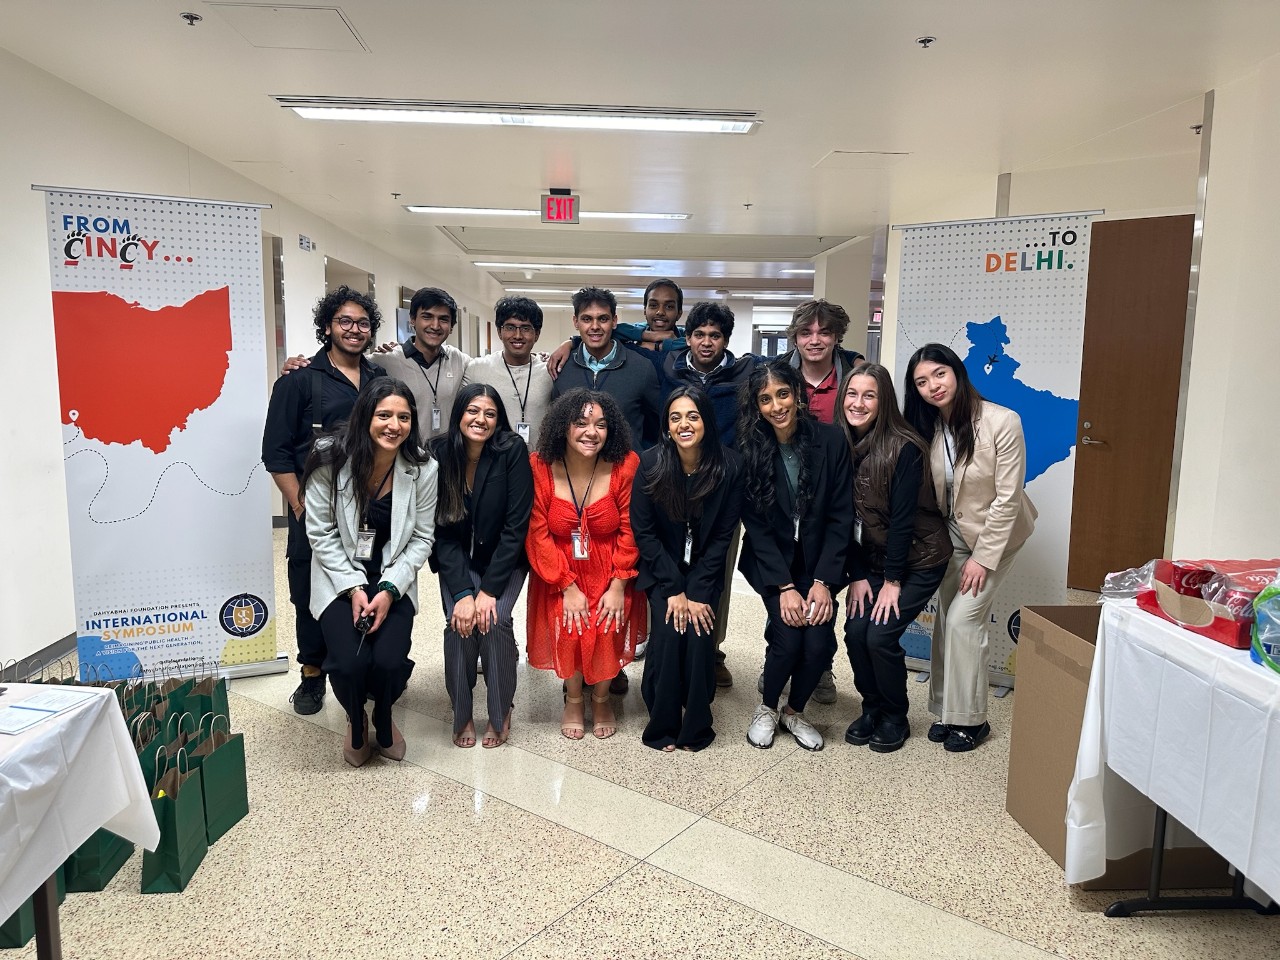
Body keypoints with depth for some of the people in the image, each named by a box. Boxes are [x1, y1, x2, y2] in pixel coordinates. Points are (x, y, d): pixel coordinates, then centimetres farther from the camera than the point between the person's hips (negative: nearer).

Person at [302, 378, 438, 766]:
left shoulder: (423, 469, -10)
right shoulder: (331, 459, -14)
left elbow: (421, 538, -4)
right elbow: (321, 533, -8)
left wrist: (389, 589, -15)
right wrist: (354, 588, -15)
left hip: (393, 578, 1)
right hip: (340, 576, -1)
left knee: (390, 660, -20)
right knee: (349, 662, -21)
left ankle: (384, 720, 18)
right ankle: (356, 721, 17)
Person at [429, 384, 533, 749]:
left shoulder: (513, 451, -19)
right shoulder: (439, 455, -14)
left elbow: (516, 525, -18)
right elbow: (441, 531, -11)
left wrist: (489, 590, -21)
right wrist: (462, 592, -21)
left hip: (504, 559, -1)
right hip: (457, 561, 1)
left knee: (494, 620, -23)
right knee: (459, 622, -20)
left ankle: (501, 713, 1)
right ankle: (461, 715, 3)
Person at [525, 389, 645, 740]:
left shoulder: (626, 465, -12)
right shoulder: (540, 466, -12)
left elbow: (629, 530, -7)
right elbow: (538, 533, -9)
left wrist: (618, 586, -14)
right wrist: (568, 588, -14)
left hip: (610, 570, 0)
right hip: (559, 572, 0)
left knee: (608, 628, -20)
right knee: (568, 628, -20)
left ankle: (601, 698, 11)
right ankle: (573, 698, 11)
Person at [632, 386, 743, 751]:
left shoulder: (728, 467, -13)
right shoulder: (650, 463, -14)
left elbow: (722, 536, -8)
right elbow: (643, 532, -10)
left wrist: (696, 591, -14)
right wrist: (674, 588, -15)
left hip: (704, 569, 1)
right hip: (661, 570, 0)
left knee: (700, 632, -19)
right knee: (668, 630, -20)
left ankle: (695, 726, 4)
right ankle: (662, 724, 2)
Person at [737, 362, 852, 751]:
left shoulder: (831, 441, -10)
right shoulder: (749, 450, -10)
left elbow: (841, 517, -8)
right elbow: (755, 525, -9)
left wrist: (823, 581, -14)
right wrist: (785, 587, -15)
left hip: (819, 561, 1)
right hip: (771, 562, -1)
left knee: (819, 642, -16)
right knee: (788, 639, -18)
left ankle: (795, 711, 14)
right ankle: (766, 708, 12)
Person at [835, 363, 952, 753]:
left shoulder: (904, 449, -21)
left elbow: (902, 519, -19)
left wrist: (892, 581, -16)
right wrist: (857, 576, -5)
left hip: (918, 559, -5)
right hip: (871, 560, 5)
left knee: (881, 634, -13)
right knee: (855, 631, -8)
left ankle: (895, 718, 11)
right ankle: (872, 708, 17)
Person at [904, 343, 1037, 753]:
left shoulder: (1002, 423, -23)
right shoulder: (927, 428, -8)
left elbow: (1007, 497, -19)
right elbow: (925, 495, 0)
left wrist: (982, 558, -17)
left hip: (996, 534, -5)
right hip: (952, 533, 5)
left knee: (963, 618, -10)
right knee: (946, 617, 4)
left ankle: (969, 719, 5)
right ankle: (946, 709, 19)